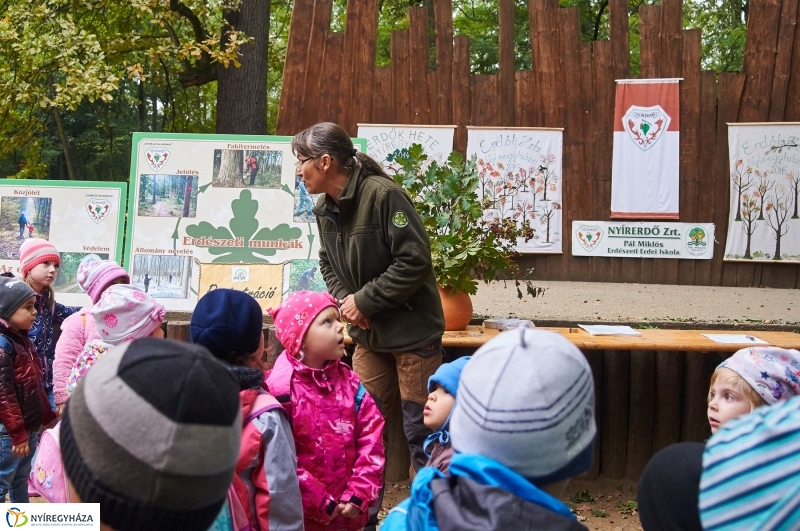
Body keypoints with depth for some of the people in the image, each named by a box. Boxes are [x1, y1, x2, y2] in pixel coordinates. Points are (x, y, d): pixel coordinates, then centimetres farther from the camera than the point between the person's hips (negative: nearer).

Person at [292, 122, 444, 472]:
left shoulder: (383, 194, -20)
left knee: (420, 430, 3)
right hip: (367, 333, 7)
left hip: (411, 330, -7)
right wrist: (344, 298, -5)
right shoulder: (325, 209, 5)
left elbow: (415, 261, -23)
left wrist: (364, 300, -18)